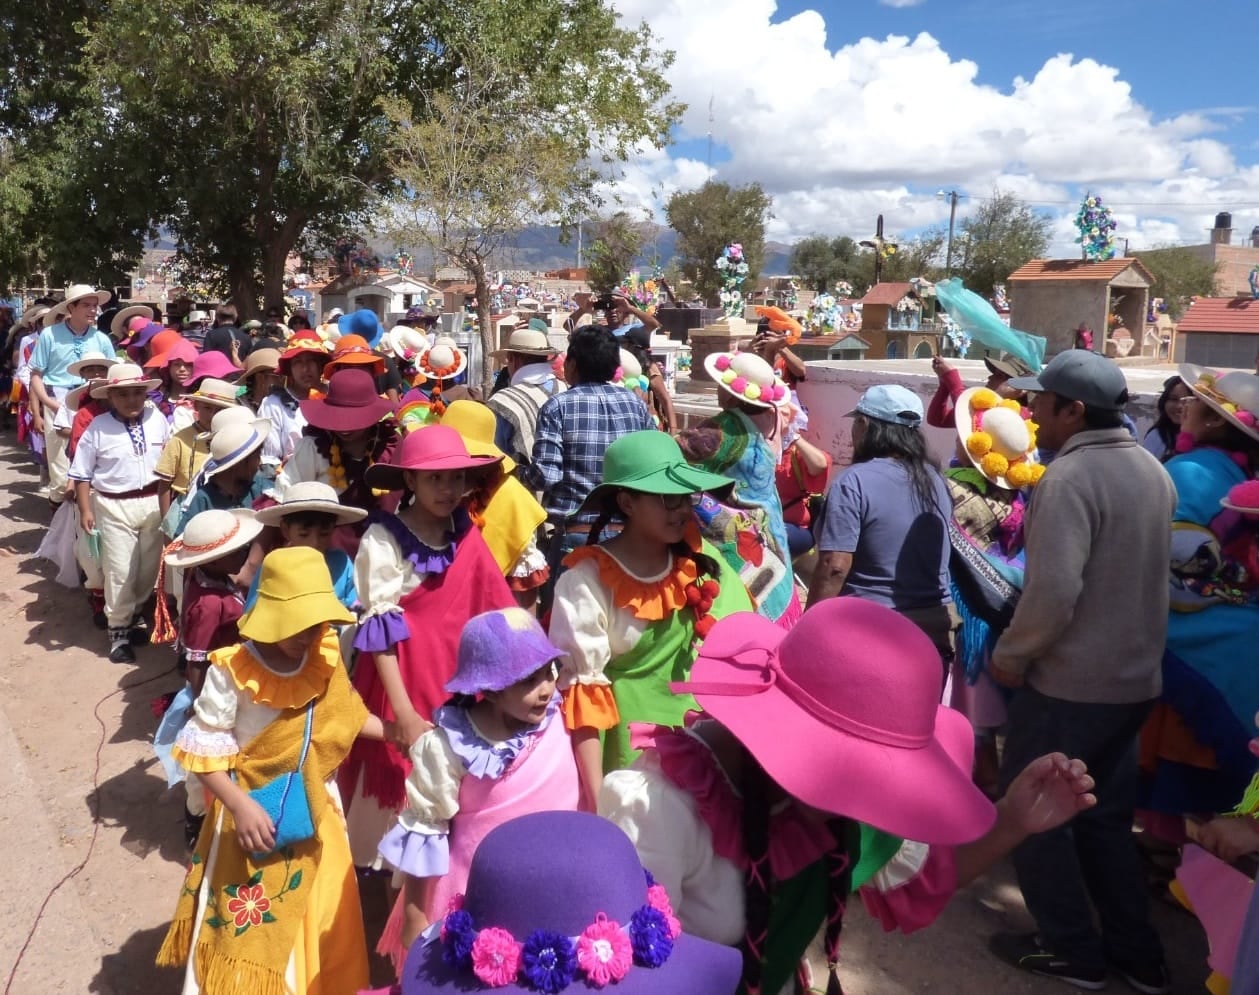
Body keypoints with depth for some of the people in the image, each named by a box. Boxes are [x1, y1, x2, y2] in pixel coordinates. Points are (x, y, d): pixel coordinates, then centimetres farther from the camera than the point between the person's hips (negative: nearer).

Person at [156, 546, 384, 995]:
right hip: (256, 815, -5)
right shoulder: (234, 671, -24)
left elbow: (347, 715, 7)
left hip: (314, 815, 5)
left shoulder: (325, 658, -8)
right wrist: (241, 806, -26)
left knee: (321, 925, 20)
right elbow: (202, 749, -18)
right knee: (248, 931, 11)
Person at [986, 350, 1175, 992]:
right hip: (1135, 676, 8)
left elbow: (1053, 591, -28)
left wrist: (1010, 655, -14)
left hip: (1070, 681, -8)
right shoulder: (1153, 471, 7)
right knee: (1105, 816, 21)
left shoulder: (1070, 476, -21)